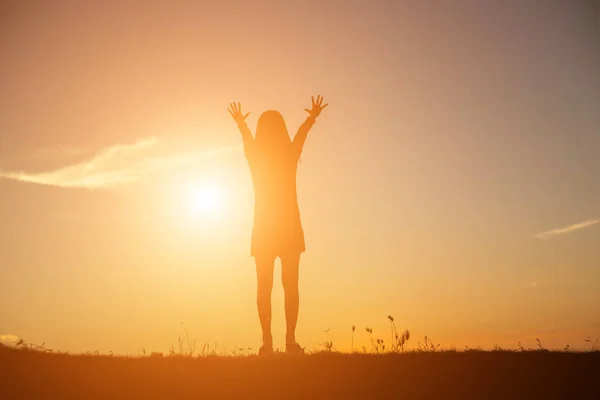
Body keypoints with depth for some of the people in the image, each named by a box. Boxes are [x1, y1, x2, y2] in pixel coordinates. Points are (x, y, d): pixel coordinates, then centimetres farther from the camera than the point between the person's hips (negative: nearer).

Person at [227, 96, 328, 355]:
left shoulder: (255, 155, 0)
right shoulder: (290, 154, -1)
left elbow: (247, 138, 19)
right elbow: (302, 134, 17)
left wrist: (241, 124, 38)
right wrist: (312, 118, 35)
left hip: (263, 228, 1)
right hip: (289, 226, -1)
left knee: (264, 286, 3)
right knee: (290, 285, 1)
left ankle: (267, 341, -2)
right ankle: (290, 339, -4)